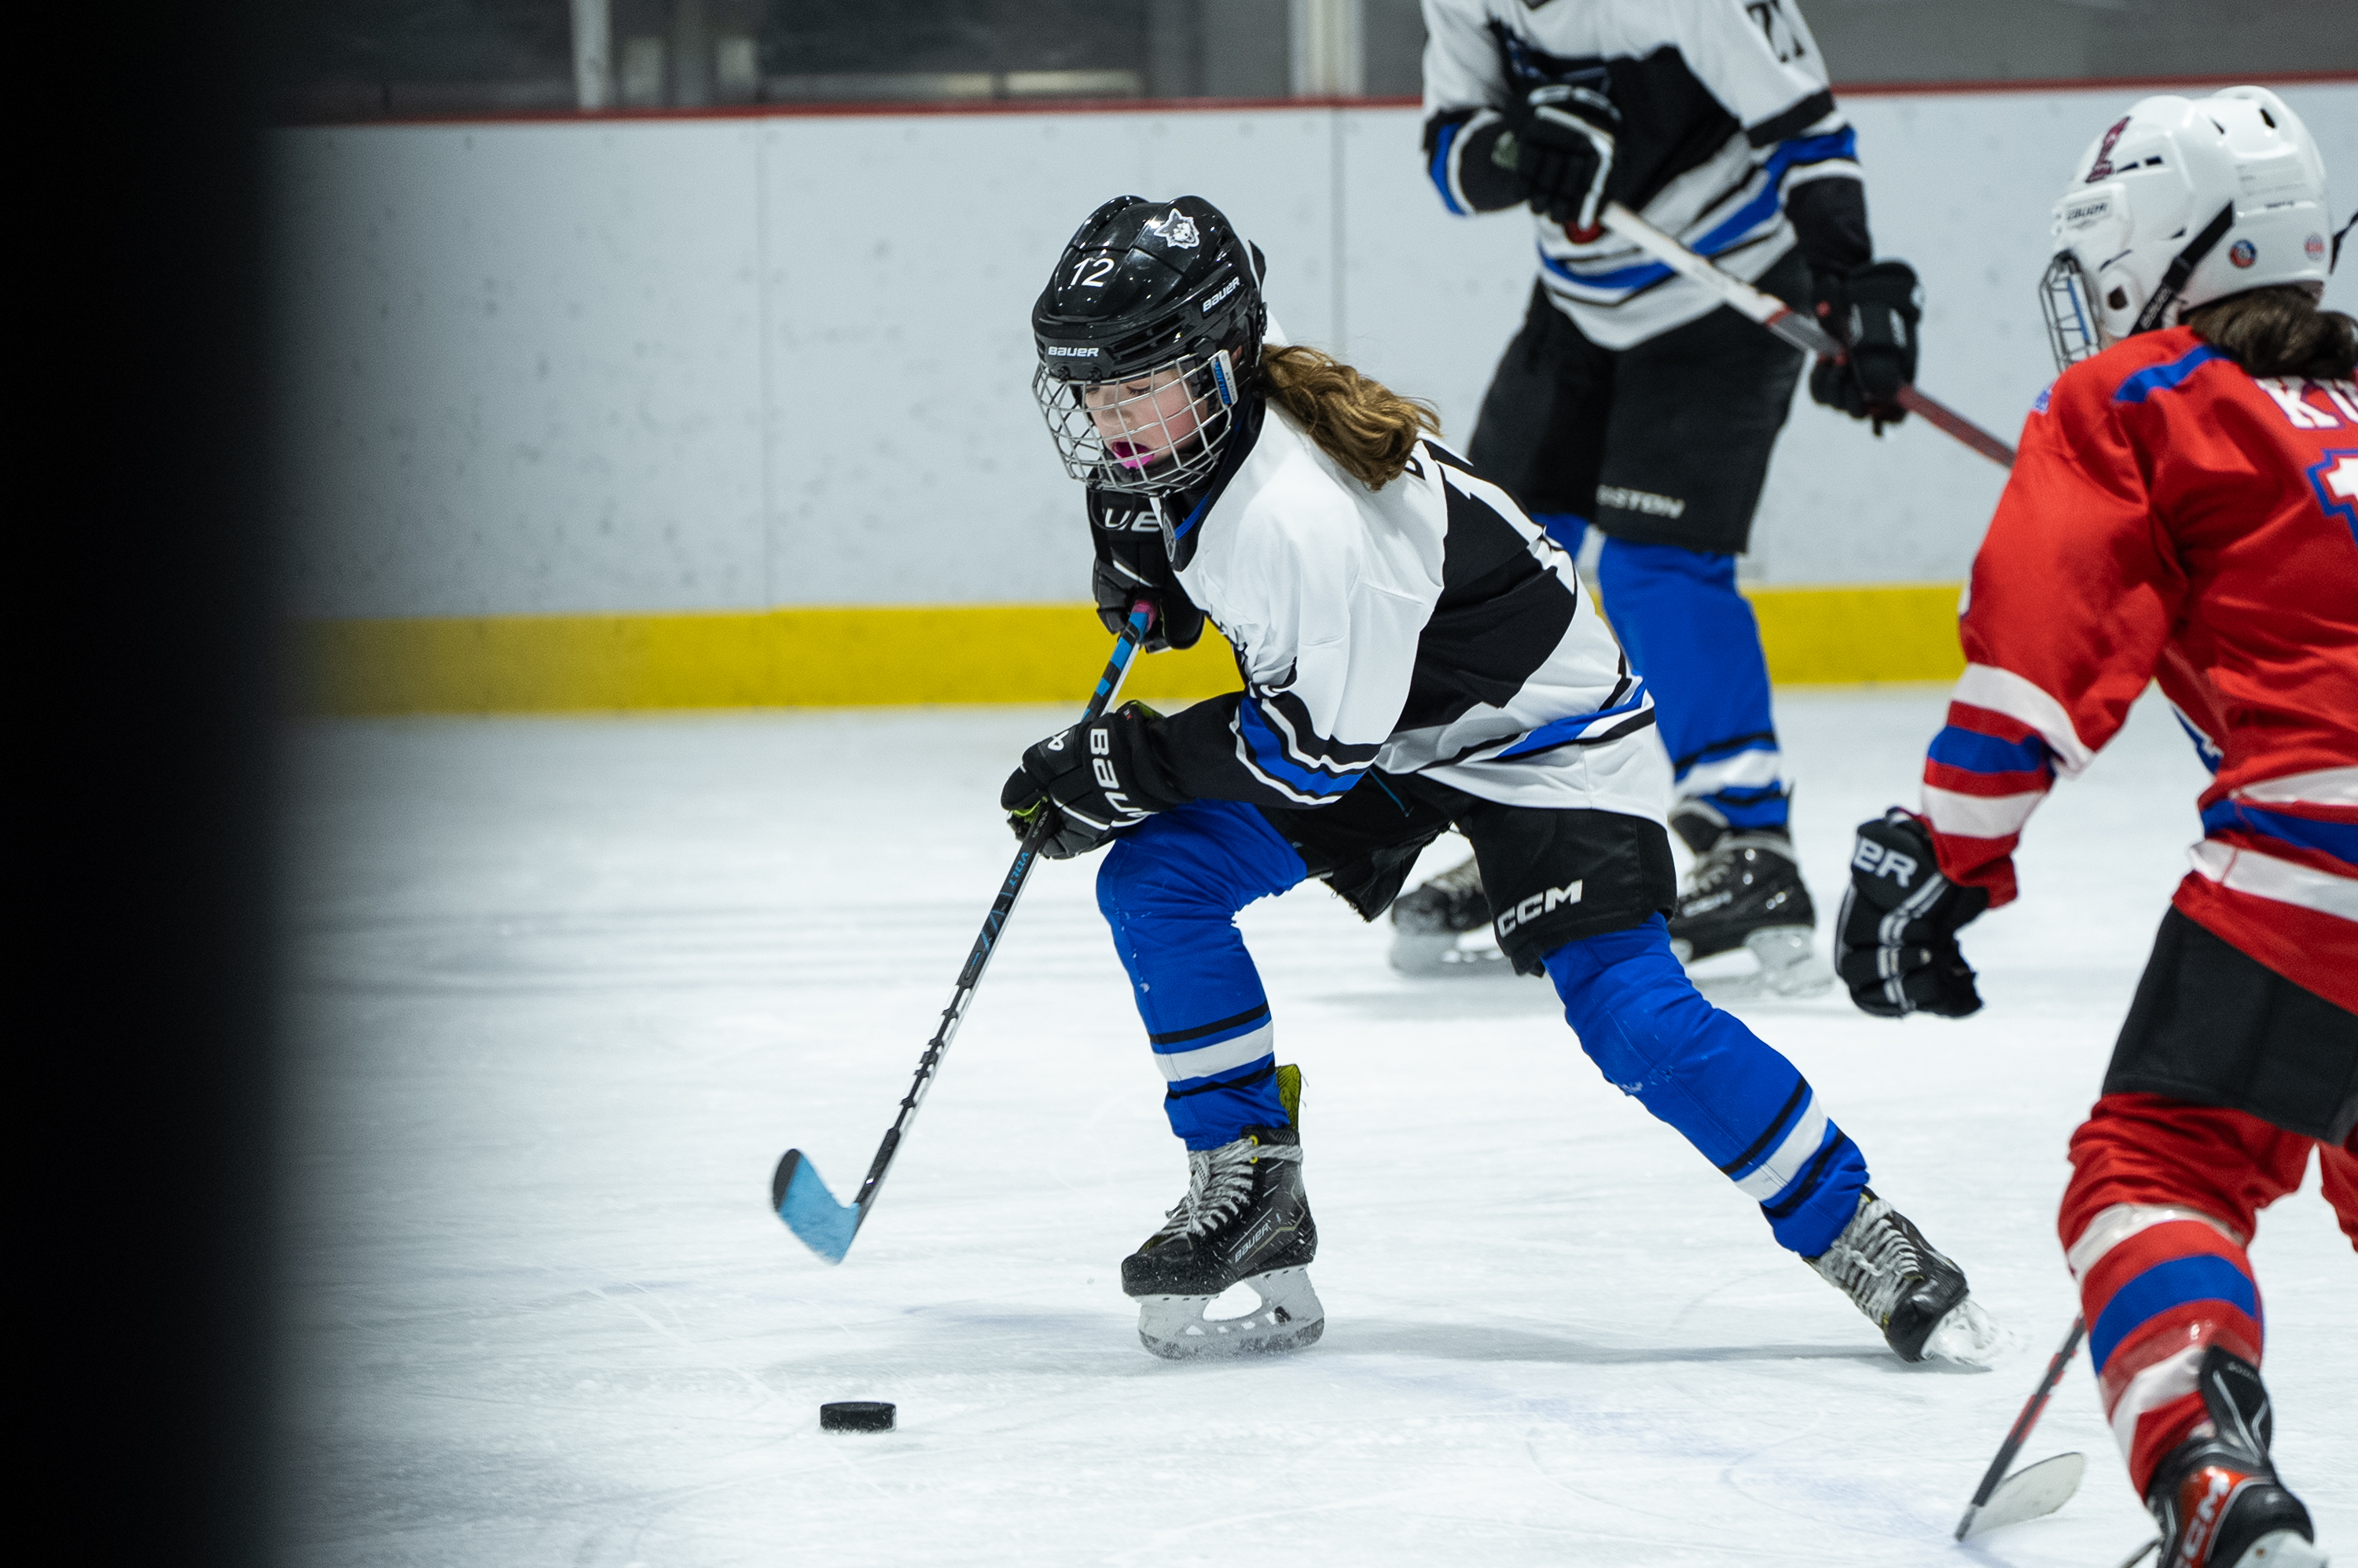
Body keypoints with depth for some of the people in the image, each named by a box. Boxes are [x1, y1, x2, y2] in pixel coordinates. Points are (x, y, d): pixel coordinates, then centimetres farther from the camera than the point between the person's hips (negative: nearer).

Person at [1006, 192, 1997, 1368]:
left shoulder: (1306, 517, -38)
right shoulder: (1183, 425, -12)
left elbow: (1324, 742, -31)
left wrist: (1129, 767, -26)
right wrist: (1143, 563, 0)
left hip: (1536, 733, -9)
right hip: (1358, 703, 9)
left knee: (1628, 1013, -20)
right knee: (1154, 876, -8)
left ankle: (1858, 1236, -7)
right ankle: (1248, 1186, 2)